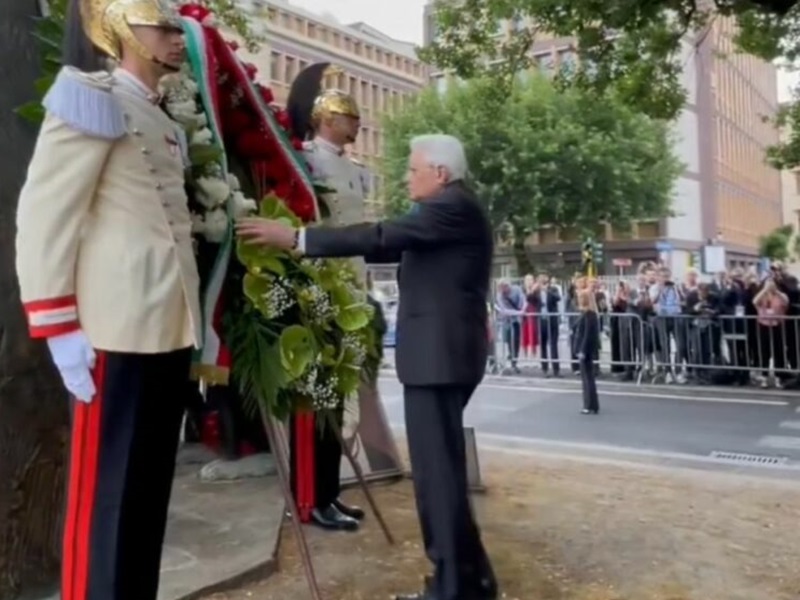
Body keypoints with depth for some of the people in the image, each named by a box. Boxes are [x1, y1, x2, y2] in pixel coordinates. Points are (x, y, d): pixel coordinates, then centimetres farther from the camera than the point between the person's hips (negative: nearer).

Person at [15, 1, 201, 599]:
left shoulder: (165, 122, 20)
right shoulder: (93, 99, -4)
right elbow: (44, 215, -11)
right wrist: (59, 328, -15)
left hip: (169, 327, 8)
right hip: (118, 329, -8)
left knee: (151, 483, 14)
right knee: (105, 488, 1)